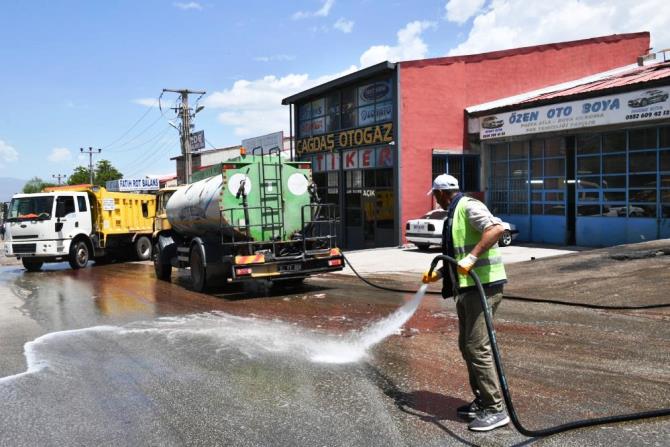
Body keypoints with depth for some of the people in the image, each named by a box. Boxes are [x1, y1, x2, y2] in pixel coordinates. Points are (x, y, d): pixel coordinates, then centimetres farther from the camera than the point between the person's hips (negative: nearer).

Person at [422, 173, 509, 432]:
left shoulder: (468, 206, -9)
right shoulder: (454, 215, 21)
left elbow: (496, 228, -27)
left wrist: (472, 257, -30)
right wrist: (438, 274, 31)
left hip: (483, 286, -10)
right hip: (467, 288, 10)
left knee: (477, 348, -10)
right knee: (466, 346, 13)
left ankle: (495, 410, -3)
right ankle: (482, 401, 24)